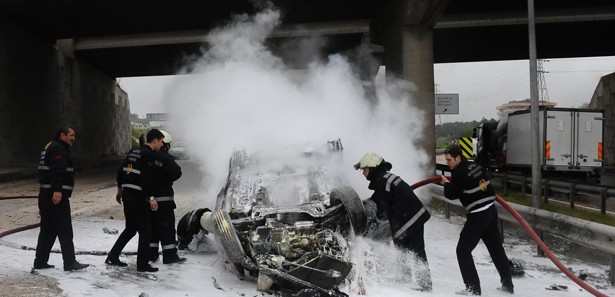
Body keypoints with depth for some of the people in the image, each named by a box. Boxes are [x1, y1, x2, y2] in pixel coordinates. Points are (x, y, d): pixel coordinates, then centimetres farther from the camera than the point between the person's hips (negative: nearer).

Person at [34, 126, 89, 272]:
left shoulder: (50, 147, 22)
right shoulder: (58, 148, -11)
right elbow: (57, 170, -24)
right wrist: (57, 190, -31)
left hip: (45, 194, 11)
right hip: (57, 195, -11)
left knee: (48, 229, 14)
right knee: (65, 230, -8)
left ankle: (40, 261, 18)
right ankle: (70, 263, -6)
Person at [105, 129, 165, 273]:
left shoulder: (133, 152, 13)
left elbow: (120, 171, 16)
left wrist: (120, 189, 24)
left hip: (127, 195, 9)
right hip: (138, 197, -9)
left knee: (130, 228, 20)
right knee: (145, 231, 1)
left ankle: (112, 257, 21)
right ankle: (142, 264, 4)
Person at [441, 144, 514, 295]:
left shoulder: (460, 173, -17)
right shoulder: (475, 166, 7)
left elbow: (451, 194, -13)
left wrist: (446, 183, 7)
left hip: (478, 216, -9)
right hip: (491, 211, 9)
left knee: (463, 250, 1)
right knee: (496, 248, 18)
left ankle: (473, 288, 1)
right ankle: (507, 284, 29)